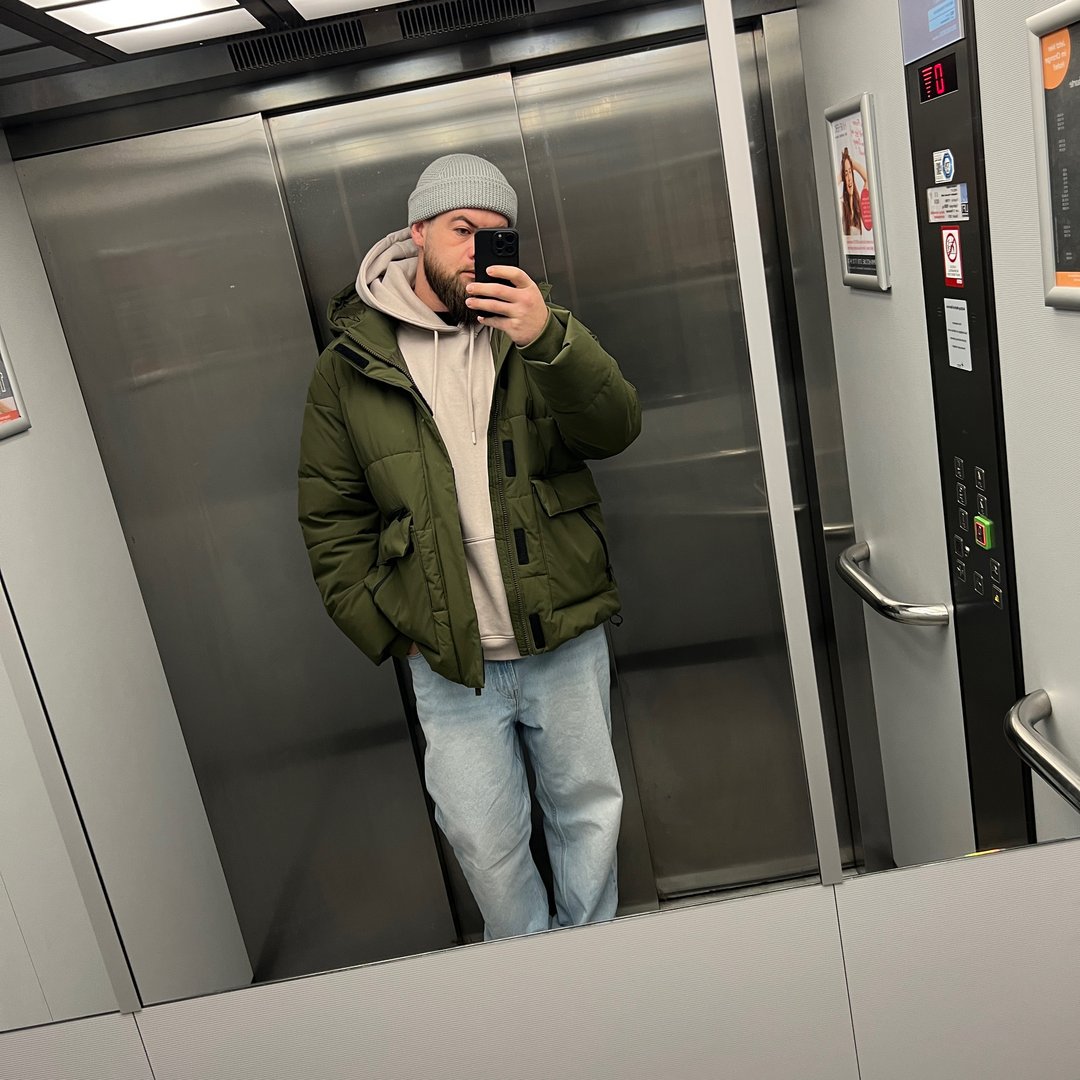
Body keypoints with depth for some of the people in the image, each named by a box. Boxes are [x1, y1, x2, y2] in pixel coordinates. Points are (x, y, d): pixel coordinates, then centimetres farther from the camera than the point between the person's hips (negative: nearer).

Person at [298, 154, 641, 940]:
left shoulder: (538, 334, 3)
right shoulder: (349, 368, -1)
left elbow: (617, 430, -13)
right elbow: (331, 520, 2)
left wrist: (548, 339, -29)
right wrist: (387, 631, -5)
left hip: (566, 642, 2)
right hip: (448, 665, -1)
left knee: (589, 814, 18)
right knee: (486, 842, 10)